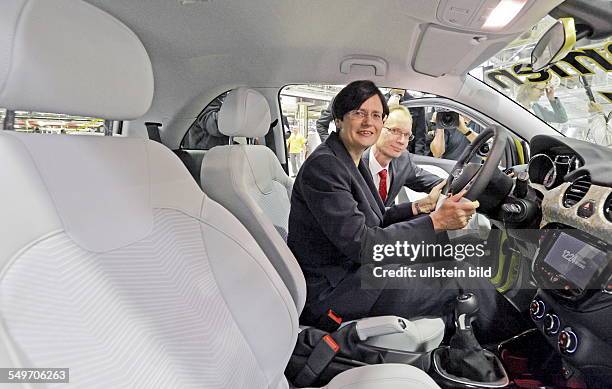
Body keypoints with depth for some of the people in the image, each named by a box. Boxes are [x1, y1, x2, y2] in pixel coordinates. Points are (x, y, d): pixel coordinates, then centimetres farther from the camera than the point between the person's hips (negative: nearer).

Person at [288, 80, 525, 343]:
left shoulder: (353, 162, 10)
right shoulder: (323, 166, -20)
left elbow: (374, 221, 13)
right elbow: (360, 244, -26)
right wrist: (435, 221, -25)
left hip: (353, 270, 9)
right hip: (327, 294, -9)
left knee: (452, 265, 8)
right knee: (459, 281, -5)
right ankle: (517, 336, 22)